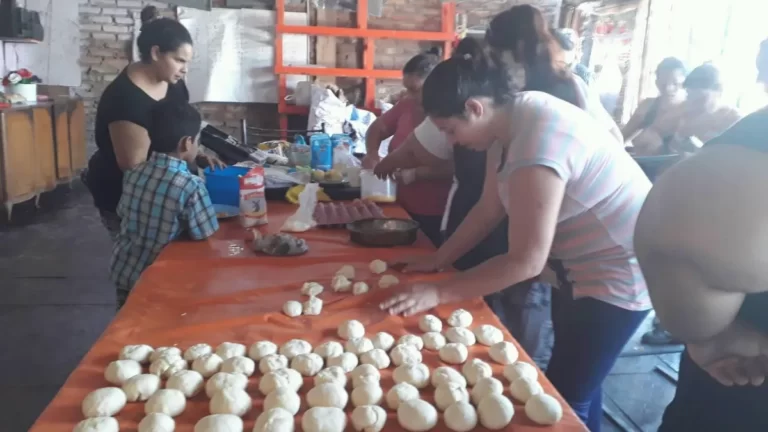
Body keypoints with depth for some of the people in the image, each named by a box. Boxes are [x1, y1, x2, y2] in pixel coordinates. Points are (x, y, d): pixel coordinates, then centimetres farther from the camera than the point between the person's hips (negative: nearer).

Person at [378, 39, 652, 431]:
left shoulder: (538, 141, -32)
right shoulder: (508, 120, -4)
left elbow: (526, 261, -32)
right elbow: (489, 209, 3)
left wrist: (438, 292, -27)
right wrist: (434, 262, -1)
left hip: (618, 272, -9)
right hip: (580, 263, 9)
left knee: (563, 398, 1)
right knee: (575, 383, 23)